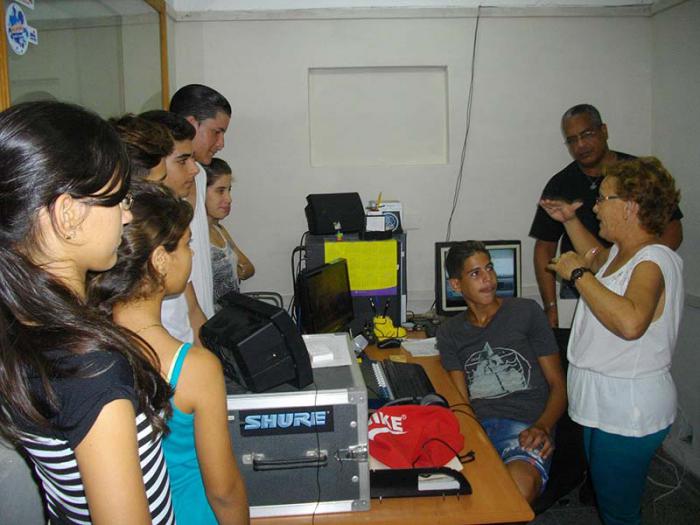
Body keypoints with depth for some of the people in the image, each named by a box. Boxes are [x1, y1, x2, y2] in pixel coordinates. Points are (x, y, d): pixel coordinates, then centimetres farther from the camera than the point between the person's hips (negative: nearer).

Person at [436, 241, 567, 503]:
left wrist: (542, 427, -11)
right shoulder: (449, 332, 20)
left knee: (520, 485, -38)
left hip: (525, 425, -1)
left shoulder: (526, 312, 13)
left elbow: (557, 385, 11)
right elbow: (461, 401, 9)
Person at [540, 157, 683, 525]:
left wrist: (578, 273, -32)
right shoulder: (624, 252, 7)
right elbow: (598, 259, 34)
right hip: (604, 405, 10)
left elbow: (630, 322, -43)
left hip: (628, 415, -10)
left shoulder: (654, 261, -23)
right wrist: (570, 221, 20)